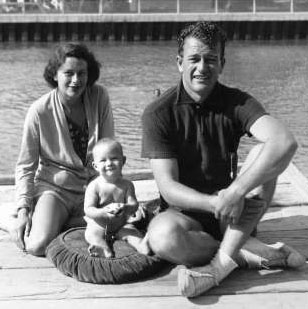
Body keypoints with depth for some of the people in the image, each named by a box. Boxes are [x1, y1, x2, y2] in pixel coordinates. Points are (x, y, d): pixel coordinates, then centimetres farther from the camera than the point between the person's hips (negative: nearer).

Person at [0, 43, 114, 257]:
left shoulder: (100, 97, -6)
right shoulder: (40, 111, -13)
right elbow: (26, 166, -6)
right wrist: (23, 209, -13)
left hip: (93, 186, 4)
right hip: (54, 186, -4)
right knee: (38, 245, -25)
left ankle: (55, 223, 7)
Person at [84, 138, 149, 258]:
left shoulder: (127, 185, -4)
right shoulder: (94, 186, -12)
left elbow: (134, 205, -10)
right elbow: (88, 210, -17)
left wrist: (126, 208, -35)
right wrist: (104, 211, -37)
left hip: (121, 225, 2)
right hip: (98, 225, -2)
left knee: (131, 230, -23)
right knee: (91, 234, -29)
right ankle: (105, 250, -52)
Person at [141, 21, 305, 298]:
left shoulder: (237, 103, -5)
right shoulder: (158, 114, -9)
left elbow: (286, 142, -26)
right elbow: (168, 187, -15)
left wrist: (235, 192, -38)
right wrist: (215, 203, -34)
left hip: (234, 214, 2)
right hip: (186, 211, -1)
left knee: (264, 152, -24)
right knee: (162, 236, -36)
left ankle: (222, 262, -29)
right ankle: (257, 253, -18)